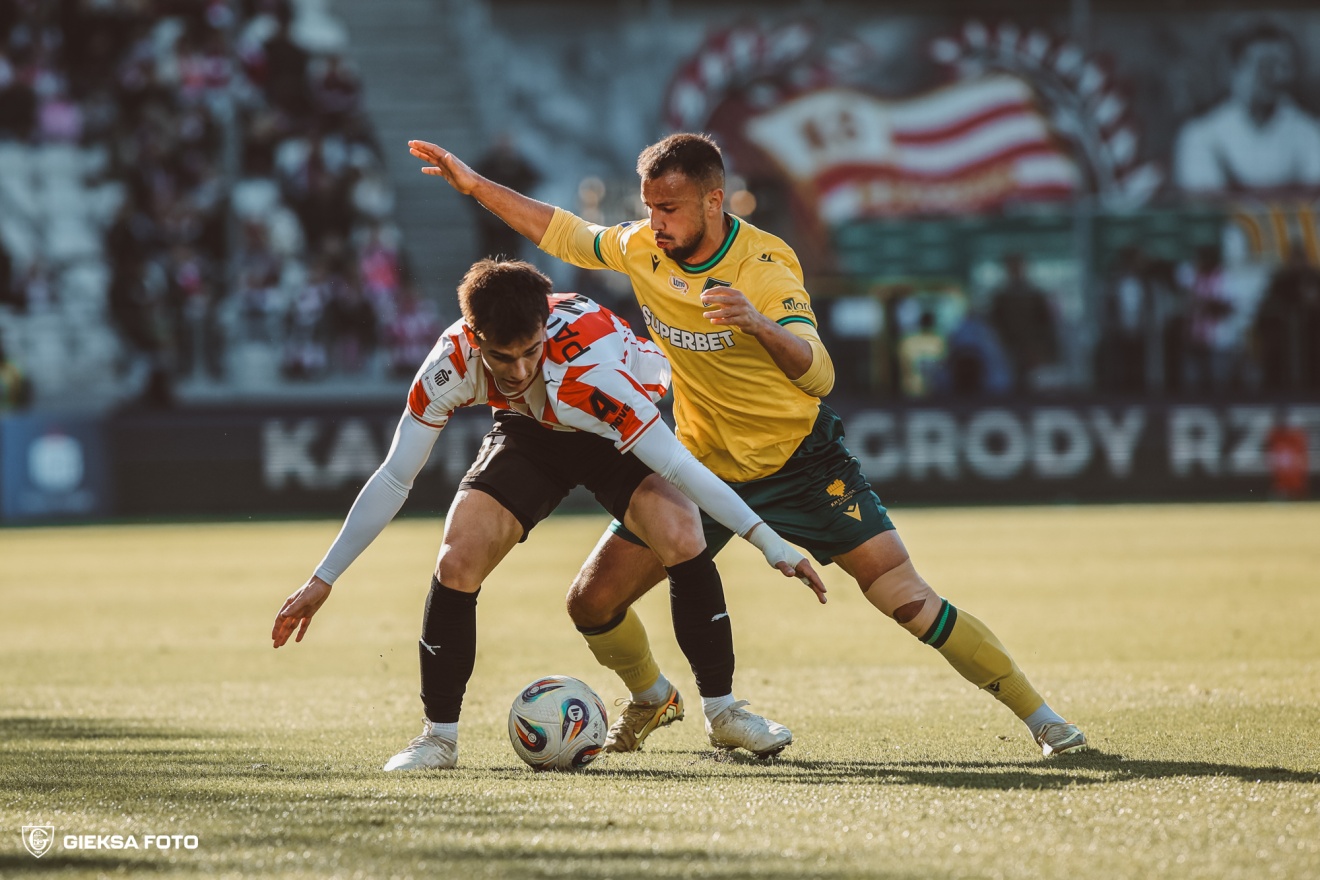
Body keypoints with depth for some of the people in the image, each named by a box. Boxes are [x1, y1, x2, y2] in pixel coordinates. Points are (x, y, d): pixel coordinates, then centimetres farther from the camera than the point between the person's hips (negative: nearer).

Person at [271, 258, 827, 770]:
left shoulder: (588, 368, -43)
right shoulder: (453, 361, -32)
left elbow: (678, 466, -37)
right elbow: (393, 479, -22)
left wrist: (770, 543, -38)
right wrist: (323, 580, -20)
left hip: (620, 429, -2)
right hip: (529, 433, 3)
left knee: (682, 539, -27)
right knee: (457, 564, -17)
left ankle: (721, 711, -9)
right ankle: (439, 736, -1)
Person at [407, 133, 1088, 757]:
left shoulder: (764, 264, -23)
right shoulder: (642, 249, -8)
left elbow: (818, 375, -33)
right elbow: (561, 233, 11)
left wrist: (760, 325, -51)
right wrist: (476, 185, 5)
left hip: (801, 465, -5)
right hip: (701, 466, 5)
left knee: (910, 603, -14)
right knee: (591, 603, 0)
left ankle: (1038, 716, -2)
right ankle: (652, 700, 31)